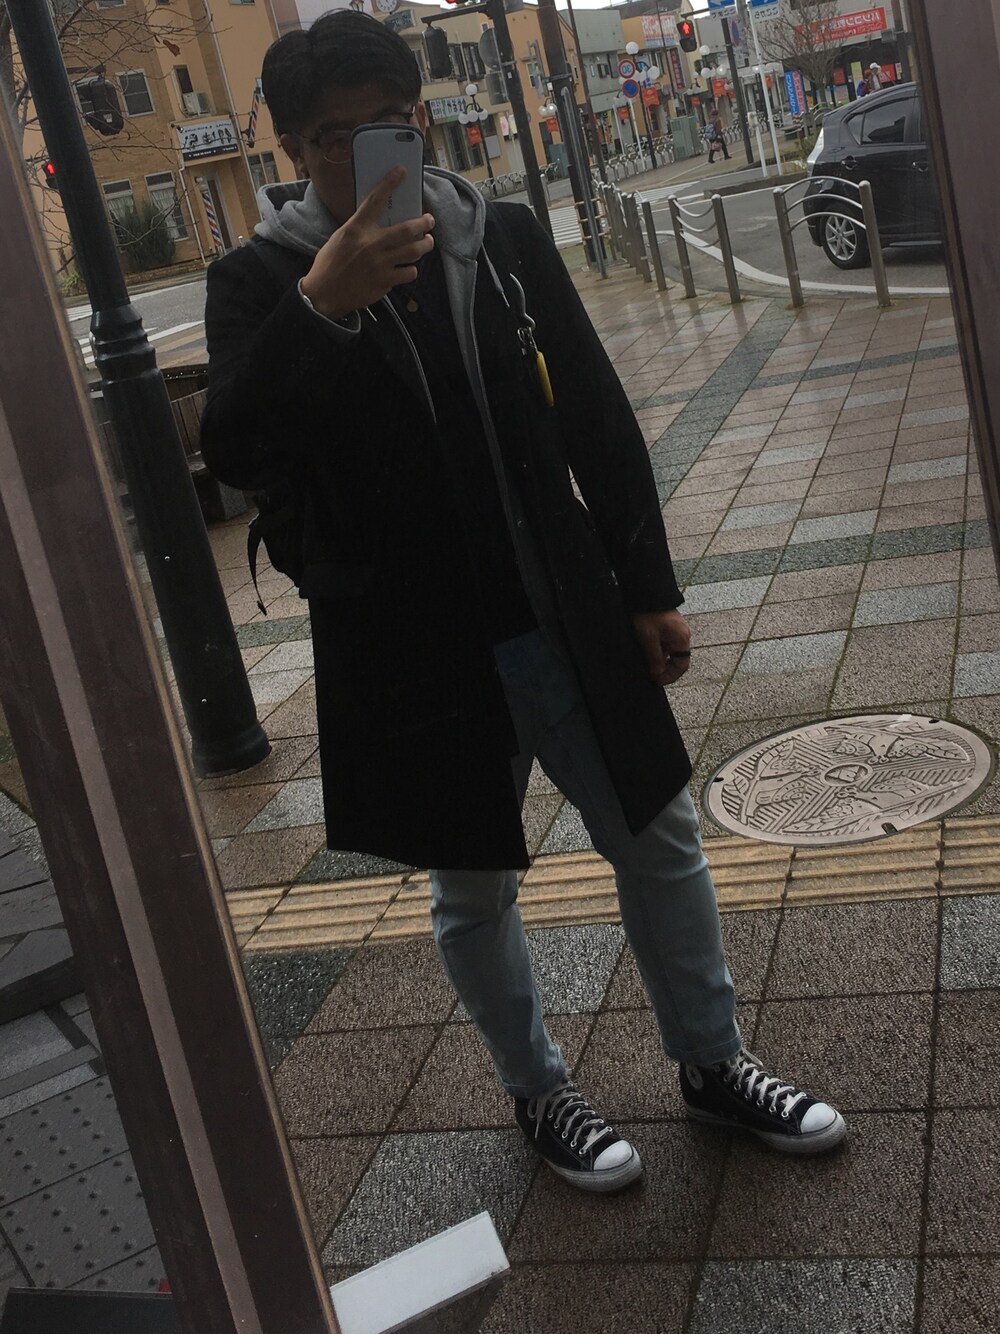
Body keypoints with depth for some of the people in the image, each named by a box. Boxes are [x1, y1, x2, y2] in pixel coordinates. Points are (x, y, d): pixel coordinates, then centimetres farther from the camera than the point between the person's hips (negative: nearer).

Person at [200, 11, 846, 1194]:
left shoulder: (503, 238, 1)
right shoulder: (260, 283, -6)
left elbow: (599, 421, 5)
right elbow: (237, 455, -22)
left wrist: (648, 588, 4)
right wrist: (320, 307, -35)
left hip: (563, 618, 3)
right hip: (414, 650, -2)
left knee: (659, 841, 12)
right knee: (473, 888, 13)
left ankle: (711, 1060, 35)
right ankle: (538, 1095, 37)